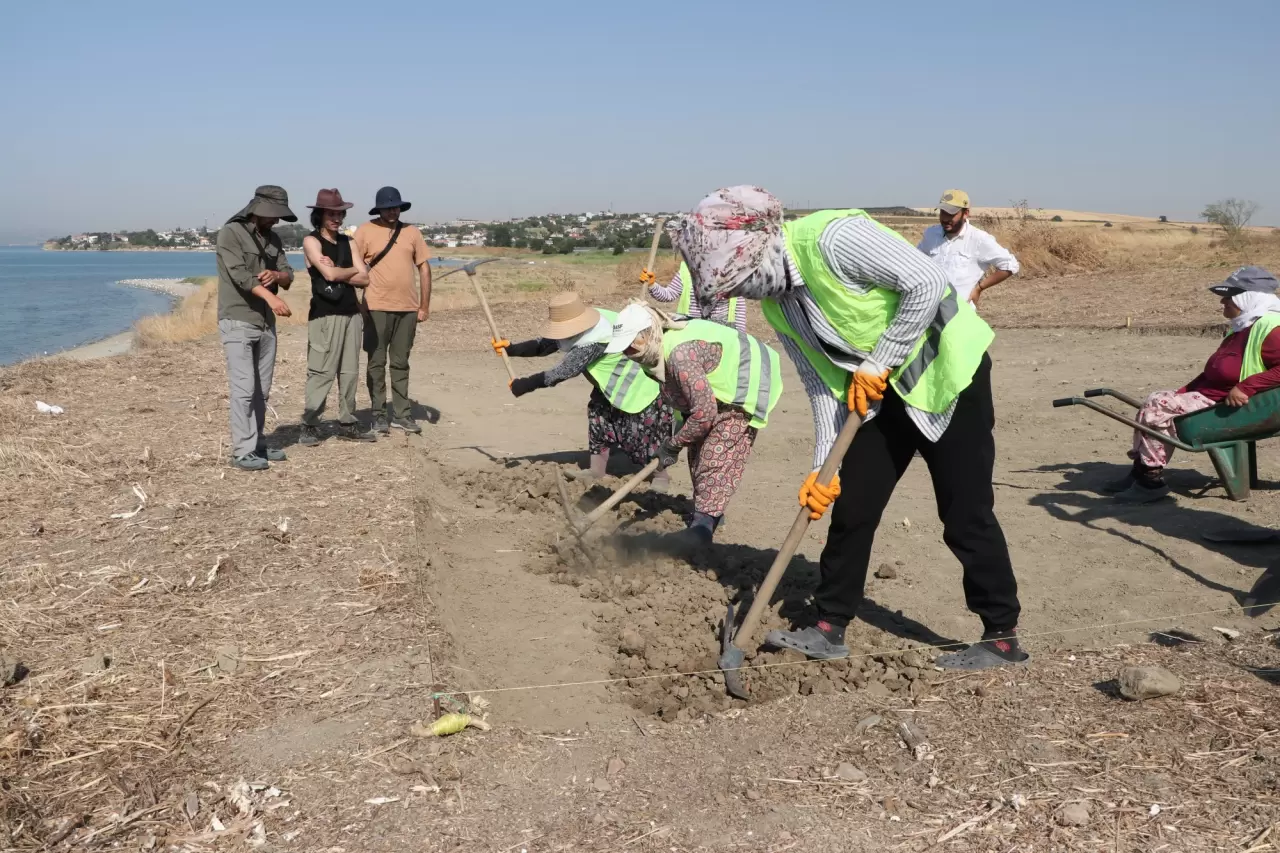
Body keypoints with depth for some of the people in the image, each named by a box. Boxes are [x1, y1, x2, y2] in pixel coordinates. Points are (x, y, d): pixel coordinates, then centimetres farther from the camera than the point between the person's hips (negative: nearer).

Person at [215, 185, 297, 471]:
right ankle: (243, 452, -8)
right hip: (238, 322, -7)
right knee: (243, 388, -10)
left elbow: (288, 275, 10)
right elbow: (239, 273, -21)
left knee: (262, 389, 9)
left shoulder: (272, 238, 14)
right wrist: (269, 296, -35)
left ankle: (258, 444, 17)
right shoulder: (230, 233, -7)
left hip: (266, 323, 7)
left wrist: (276, 275, -15)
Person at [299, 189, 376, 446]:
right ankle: (310, 425, -1)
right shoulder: (311, 241, -2)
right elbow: (329, 274, -15)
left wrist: (337, 273, -7)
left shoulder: (347, 241, 15)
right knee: (321, 372, -6)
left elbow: (364, 279, 6)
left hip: (352, 314, 6)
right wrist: (352, 270, 1)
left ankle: (347, 423, 15)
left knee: (350, 372, 8)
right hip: (325, 316, -6)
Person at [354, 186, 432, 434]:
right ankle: (379, 414, 10)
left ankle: (402, 414, 15)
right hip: (377, 307, -3)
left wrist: (425, 306, 5)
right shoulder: (365, 231, -1)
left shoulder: (411, 232, 8)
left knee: (400, 363, 9)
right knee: (377, 363, 2)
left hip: (408, 308, 3)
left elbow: (424, 268, 10)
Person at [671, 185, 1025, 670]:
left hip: (948, 372, -8)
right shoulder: (776, 304, 0)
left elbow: (927, 283, -27)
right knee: (852, 506, 7)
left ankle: (1002, 637, 12)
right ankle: (829, 628, 18)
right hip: (880, 391, 8)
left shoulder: (832, 237, -26)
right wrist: (824, 465, -4)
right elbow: (822, 384, 3)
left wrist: (878, 363, -21)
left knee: (965, 515, -3)